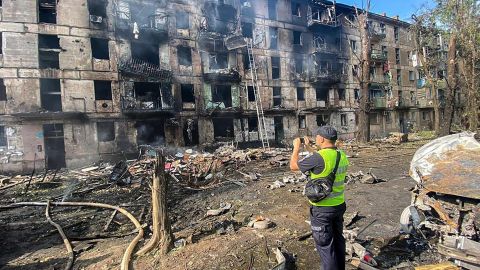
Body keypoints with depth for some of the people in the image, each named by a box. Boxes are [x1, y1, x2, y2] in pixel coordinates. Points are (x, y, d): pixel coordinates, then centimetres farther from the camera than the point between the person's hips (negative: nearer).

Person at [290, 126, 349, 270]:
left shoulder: (319, 157, -25)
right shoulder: (342, 156, -1)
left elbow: (293, 166, -12)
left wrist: (297, 147, 2)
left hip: (322, 209, -8)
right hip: (339, 205, 8)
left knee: (325, 245, 8)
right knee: (338, 239, 23)